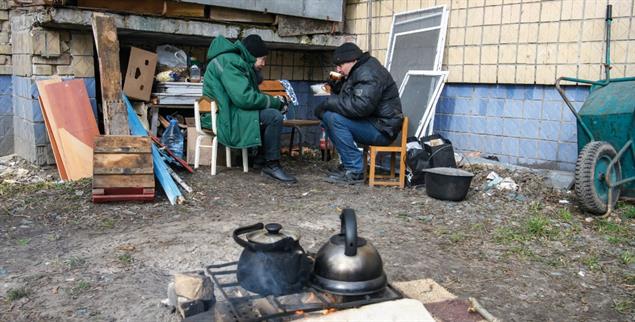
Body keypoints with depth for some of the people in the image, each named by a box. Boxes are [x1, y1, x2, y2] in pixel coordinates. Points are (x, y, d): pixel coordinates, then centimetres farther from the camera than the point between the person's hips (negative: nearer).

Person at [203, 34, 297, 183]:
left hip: (227, 114, 11)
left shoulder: (239, 62, 19)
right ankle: (272, 165, -11)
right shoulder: (230, 62, -15)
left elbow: (249, 94, 17)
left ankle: (261, 158, 6)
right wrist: (276, 102, -14)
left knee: (272, 112, 13)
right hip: (224, 119, -11)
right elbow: (244, 98, -26)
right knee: (274, 116, -21)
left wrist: (275, 101, 1)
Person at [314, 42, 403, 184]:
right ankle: (348, 163, 6)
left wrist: (328, 103, -22)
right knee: (327, 115, 6)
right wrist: (336, 85, 3)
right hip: (370, 123, 11)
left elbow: (360, 106, -31)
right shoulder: (358, 71, 16)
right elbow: (345, 98, 24)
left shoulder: (369, 74, -17)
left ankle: (354, 171, -19)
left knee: (335, 118, -25)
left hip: (383, 129, -11)